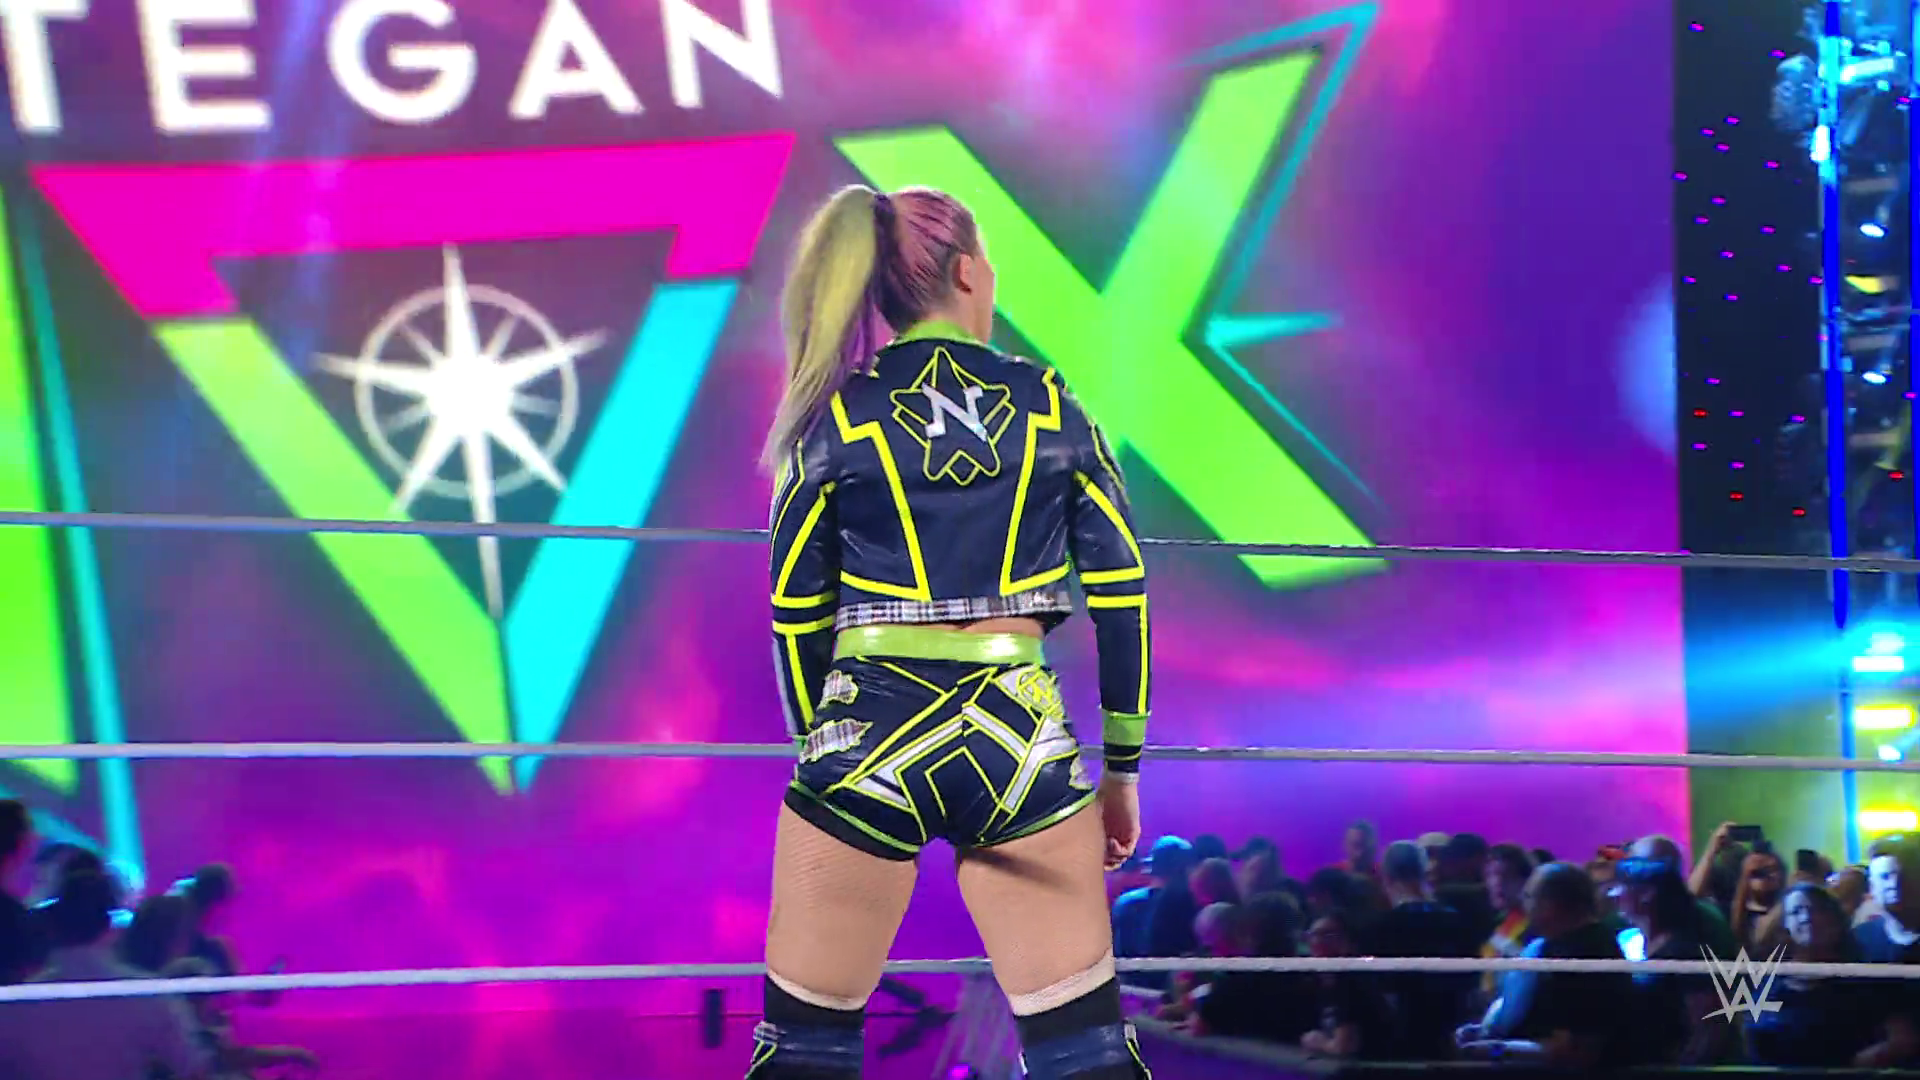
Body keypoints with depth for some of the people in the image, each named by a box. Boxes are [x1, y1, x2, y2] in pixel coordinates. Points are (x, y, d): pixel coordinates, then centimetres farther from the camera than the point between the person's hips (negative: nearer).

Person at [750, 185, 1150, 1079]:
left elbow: (796, 619, 5)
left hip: (870, 737, 0)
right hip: (1023, 739, 1)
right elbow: (1121, 593, 6)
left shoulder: (835, 419, 2)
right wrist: (1122, 768, 13)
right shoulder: (1053, 406, 5)